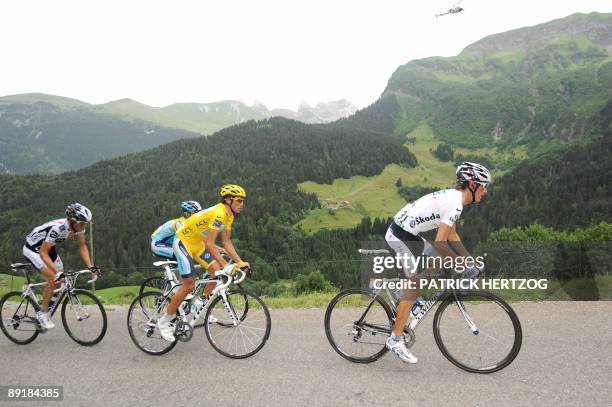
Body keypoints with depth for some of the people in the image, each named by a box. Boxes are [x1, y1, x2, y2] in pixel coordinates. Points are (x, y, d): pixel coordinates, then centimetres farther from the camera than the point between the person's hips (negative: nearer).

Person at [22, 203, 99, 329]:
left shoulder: (78, 225, -18)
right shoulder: (58, 228, -38)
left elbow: (82, 246, -8)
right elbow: (43, 252, -35)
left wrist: (90, 266, -18)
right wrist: (57, 272, -42)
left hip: (48, 247, 7)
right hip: (33, 248, -7)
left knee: (61, 281, 0)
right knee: (53, 279, -20)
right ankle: (43, 313, -3)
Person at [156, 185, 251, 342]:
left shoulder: (229, 215, 0)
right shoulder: (218, 213, -29)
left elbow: (226, 242, 3)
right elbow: (210, 244, -32)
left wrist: (239, 262, -5)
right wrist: (225, 265, -33)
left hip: (197, 243, 9)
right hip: (183, 242, -9)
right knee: (189, 286, -11)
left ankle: (201, 303, 16)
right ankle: (164, 321, 3)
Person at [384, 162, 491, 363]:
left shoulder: (453, 196, 11)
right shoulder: (454, 204, -20)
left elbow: (452, 235, 19)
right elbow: (440, 243, -25)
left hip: (408, 233, 10)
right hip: (400, 236, -10)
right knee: (415, 287, -3)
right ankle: (395, 339, 5)